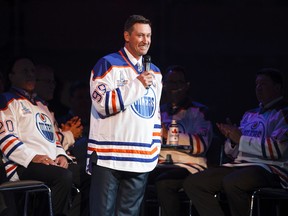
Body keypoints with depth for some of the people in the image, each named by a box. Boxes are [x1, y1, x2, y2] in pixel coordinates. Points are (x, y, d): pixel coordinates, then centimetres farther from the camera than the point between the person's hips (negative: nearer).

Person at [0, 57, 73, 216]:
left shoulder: (41, 104, 31)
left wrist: (61, 155, 8)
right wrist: (33, 157, -19)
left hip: (51, 163, 8)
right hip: (23, 166, -8)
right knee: (64, 176, -34)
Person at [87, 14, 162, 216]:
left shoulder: (154, 73, 19)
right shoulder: (108, 64, -2)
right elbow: (103, 103, -13)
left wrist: (156, 148, 16)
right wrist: (137, 85, -12)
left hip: (141, 159, 6)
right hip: (108, 156, -6)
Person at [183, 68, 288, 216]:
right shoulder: (250, 115, 26)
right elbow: (233, 152, 24)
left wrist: (241, 139, -11)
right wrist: (232, 138, 0)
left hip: (271, 168, -8)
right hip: (241, 165, 8)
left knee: (231, 182, -38)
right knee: (192, 183, -9)